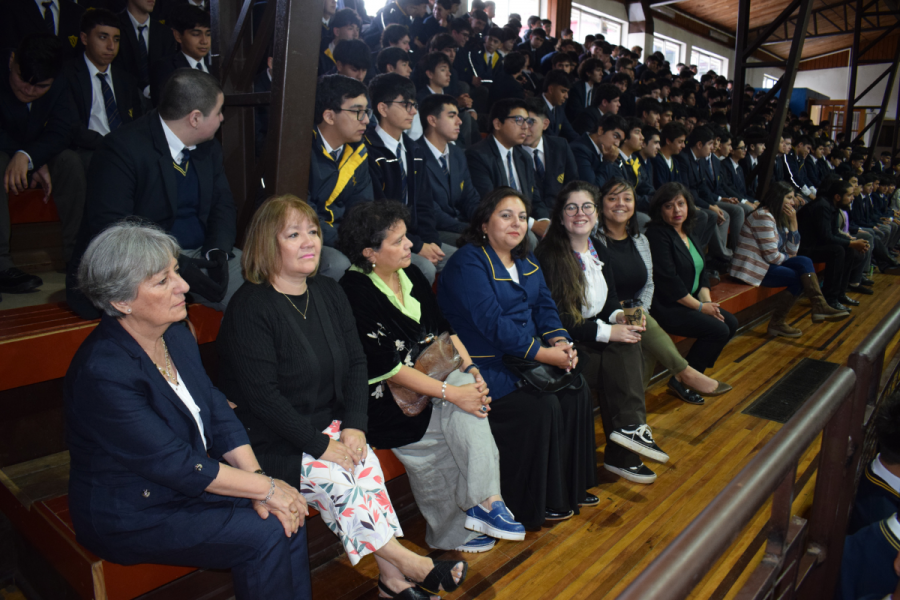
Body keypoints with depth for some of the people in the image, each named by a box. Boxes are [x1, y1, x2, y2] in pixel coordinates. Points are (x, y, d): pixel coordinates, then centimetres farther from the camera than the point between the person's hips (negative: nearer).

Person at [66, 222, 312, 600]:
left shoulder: (176, 334, -1)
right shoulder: (102, 373, -27)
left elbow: (219, 414, 0)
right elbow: (176, 465, -25)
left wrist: (258, 479, -13)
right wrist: (266, 488, -21)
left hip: (190, 483, 7)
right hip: (128, 517, -7)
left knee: (287, 517, -12)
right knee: (264, 535, -19)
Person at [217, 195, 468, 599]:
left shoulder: (329, 292, 6)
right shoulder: (250, 308, -15)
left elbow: (356, 363, 6)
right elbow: (262, 396, -19)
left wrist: (355, 425, -9)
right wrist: (320, 445, -19)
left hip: (327, 425, 6)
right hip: (272, 441, -5)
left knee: (364, 459, -21)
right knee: (333, 478, -26)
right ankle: (406, 562, -12)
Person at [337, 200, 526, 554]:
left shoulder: (410, 274, 7)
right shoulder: (354, 292, -16)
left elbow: (443, 328, 10)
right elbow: (387, 368, -21)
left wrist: (470, 369, -8)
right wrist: (451, 392, -25)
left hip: (433, 373, 6)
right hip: (386, 398, -6)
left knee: (469, 397, -23)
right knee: (461, 412, -23)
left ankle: (483, 502, -20)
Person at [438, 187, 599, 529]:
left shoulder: (526, 261, 15)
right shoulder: (468, 262, -14)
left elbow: (544, 304, 10)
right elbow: (491, 322, -23)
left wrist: (560, 341, -11)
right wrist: (542, 353, -23)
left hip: (525, 358, 9)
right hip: (484, 368, -8)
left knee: (577, 391, -6)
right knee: (542, 406, -22)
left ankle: (572, 487, 11)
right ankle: (536, 504, -2)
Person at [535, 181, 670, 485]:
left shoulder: (599, 251, 12)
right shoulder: (548, 256, -12)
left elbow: (610, 301, 16)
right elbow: (553, 319, -18)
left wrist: (620, 316, -10)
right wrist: (607, 331, -22)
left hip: (595, 334, 7)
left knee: (629, 343, -22)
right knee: (623, 349, -27)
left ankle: (622, 452, -19)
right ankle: (630, 426, -15)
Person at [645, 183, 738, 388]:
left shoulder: (688, 235, 14)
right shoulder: (657, 234, -15)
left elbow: (701, 272, 14)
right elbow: (668, 280, -21)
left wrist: (707, 301, -4)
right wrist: (700, 306, -16)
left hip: (689, 301, 10)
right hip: (665, 307, -9)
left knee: (731, 323, 1)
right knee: (718, 330, -17)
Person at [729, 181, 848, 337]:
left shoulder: (779, 217, 15)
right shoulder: (763, 216, -16)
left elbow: (792, 250, 10)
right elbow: (772, 256, -21)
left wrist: (793, 221, 2)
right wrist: (787, 257, 2)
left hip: (765, 263, 9)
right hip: (751, 267, -9)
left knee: (804, 262, -4)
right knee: (799, 278, -8)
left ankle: (820, 307, -14)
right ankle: (777, 323, 0)